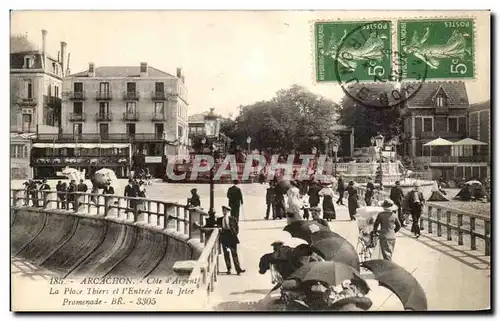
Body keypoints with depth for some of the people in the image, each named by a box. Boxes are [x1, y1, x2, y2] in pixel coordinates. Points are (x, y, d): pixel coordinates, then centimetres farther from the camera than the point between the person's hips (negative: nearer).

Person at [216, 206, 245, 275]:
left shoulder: (233, 219, -1)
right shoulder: (220, 219, 6)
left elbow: (236, 228, 2)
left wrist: (235, 234, -9)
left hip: (232, 237, -3)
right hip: (224, 238, 3)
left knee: (234, 254, -2)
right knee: (226, 254, 7)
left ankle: (238, 269, 0)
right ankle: (228, 269, 17)